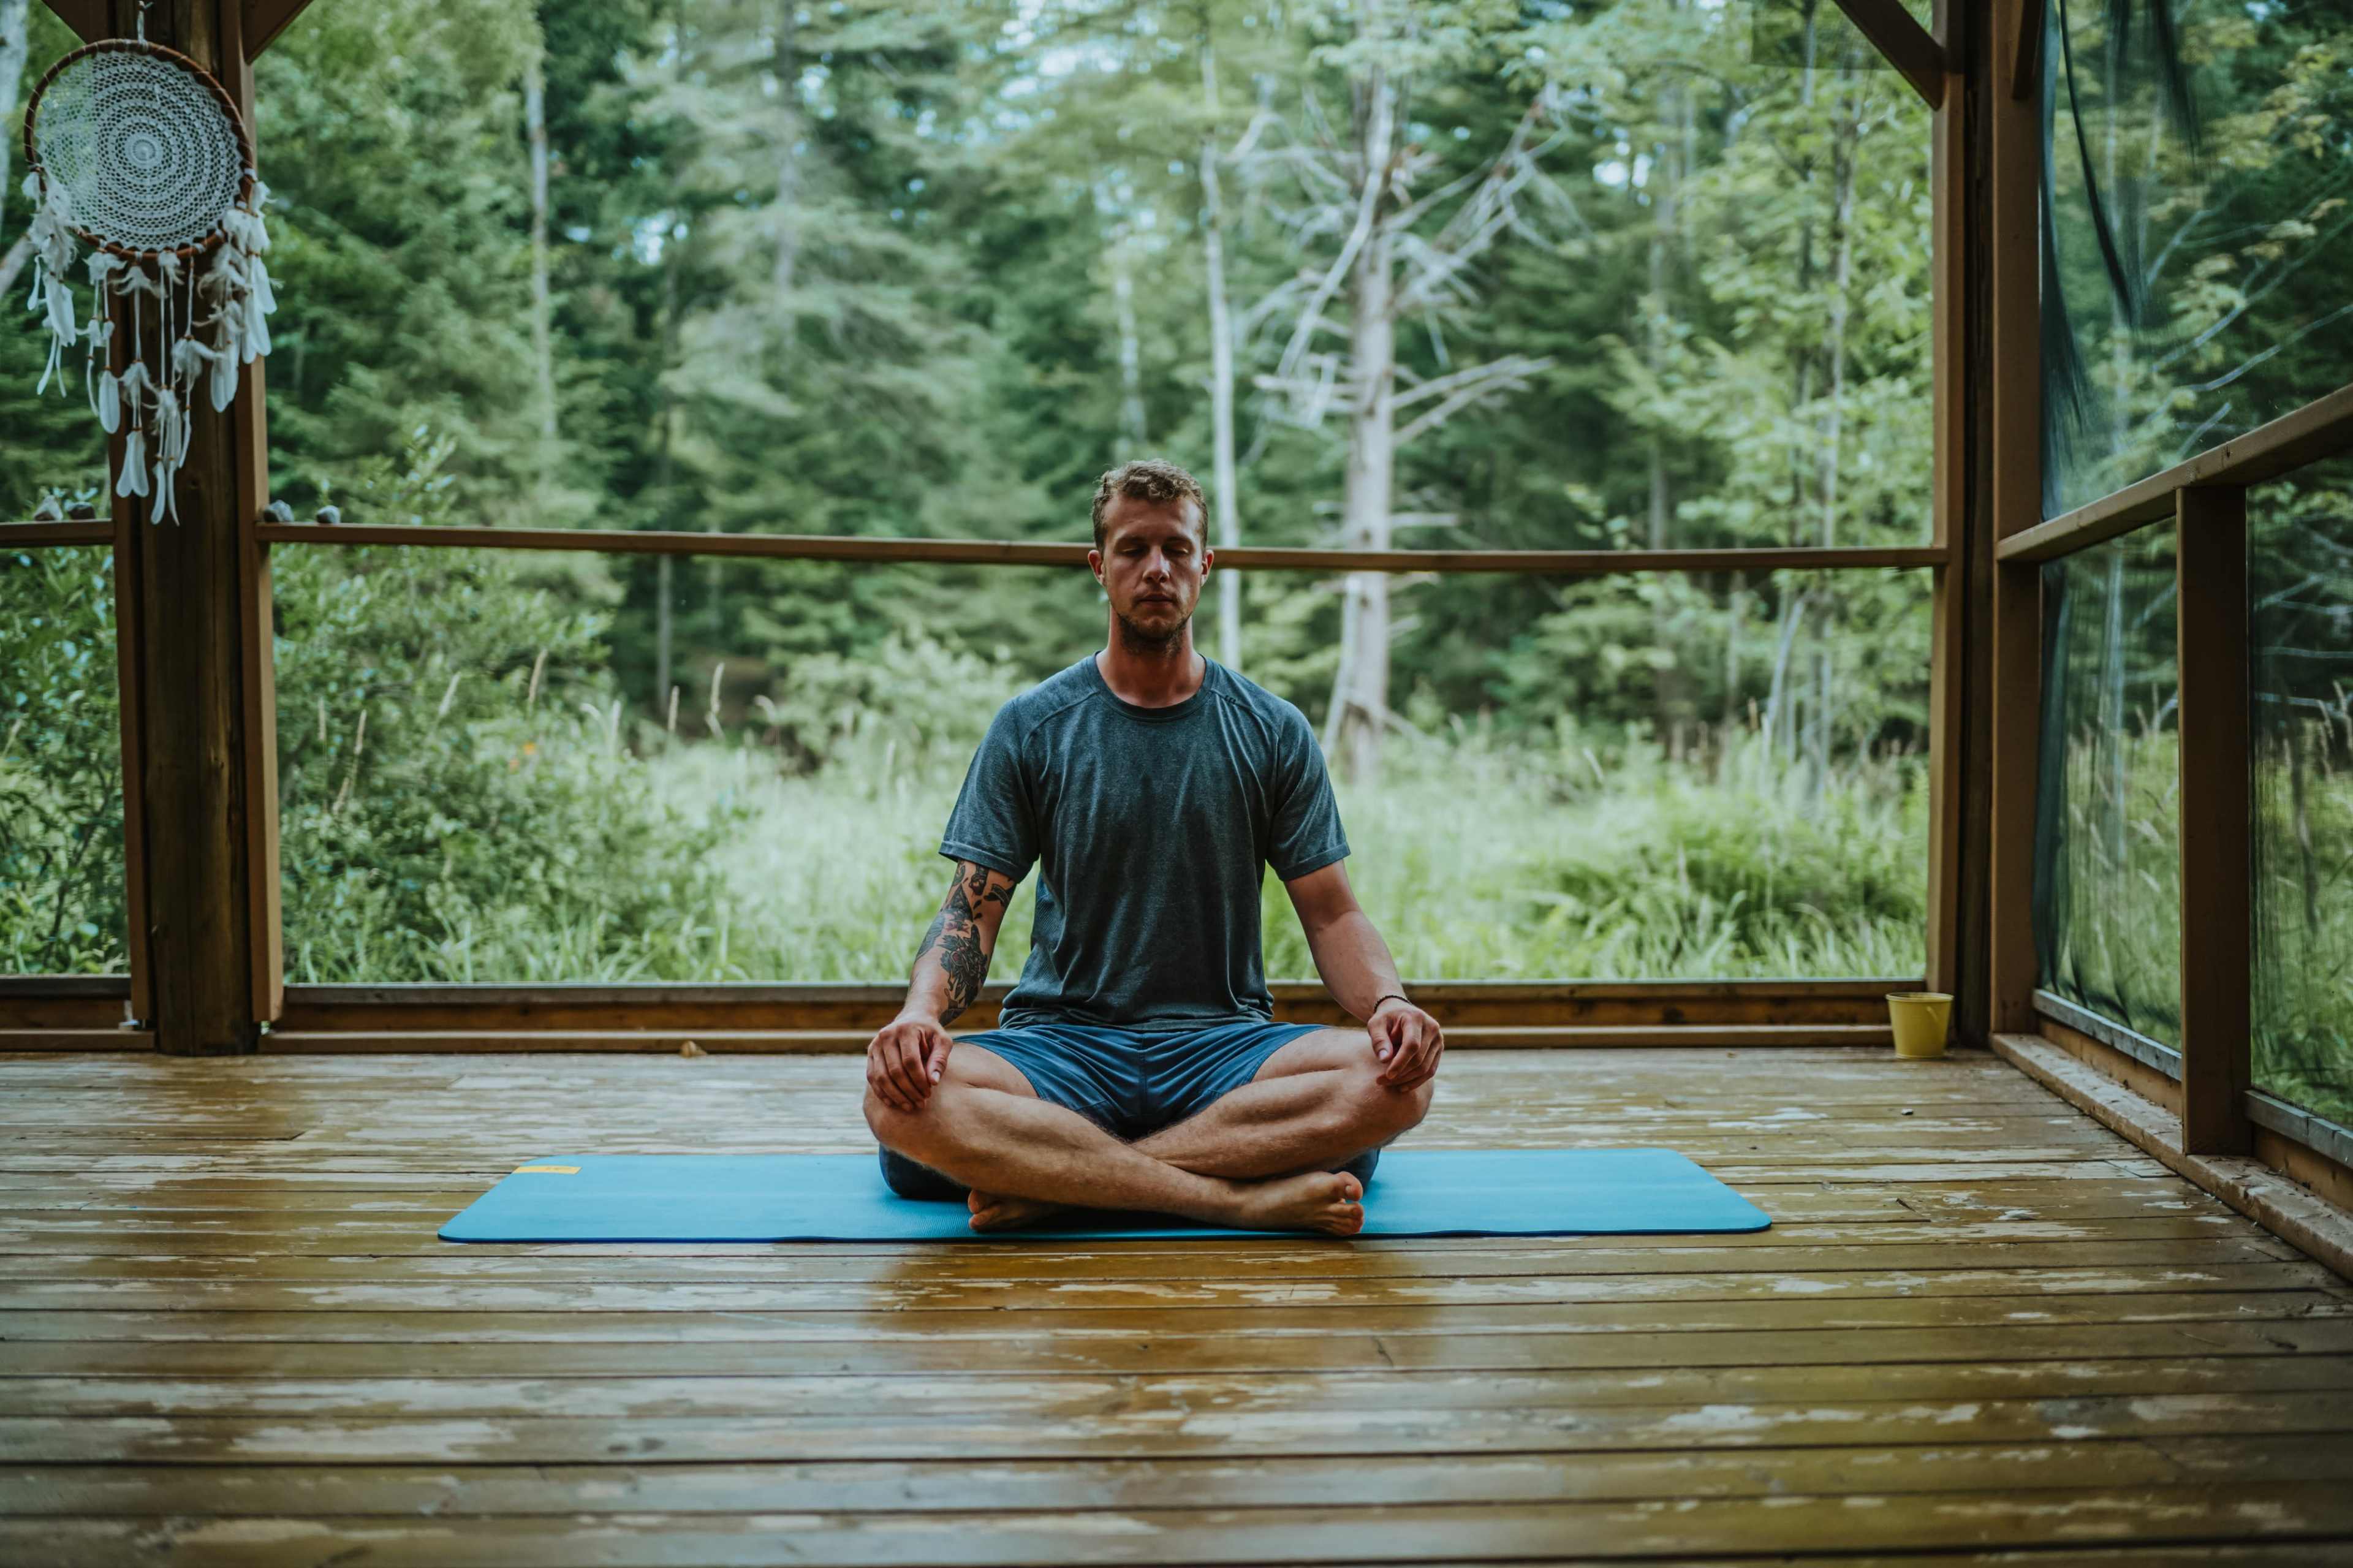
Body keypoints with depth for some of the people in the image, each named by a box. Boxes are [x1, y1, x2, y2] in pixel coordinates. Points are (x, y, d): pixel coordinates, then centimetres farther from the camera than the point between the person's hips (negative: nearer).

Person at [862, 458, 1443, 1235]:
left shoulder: (1274, 733, 8)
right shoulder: (1030, 728, 6)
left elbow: (1331, 913, 6)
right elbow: (972, 911, 1)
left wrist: (1388, 1001, -16)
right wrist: (921, 1009, -21)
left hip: (1224, 1045, 1)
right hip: (1062, 1041, -1)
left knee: (1394, 1079, -29)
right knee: (903, 1094, -31)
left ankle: (1056, 1181, -27)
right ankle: (1249, 1197, -31)